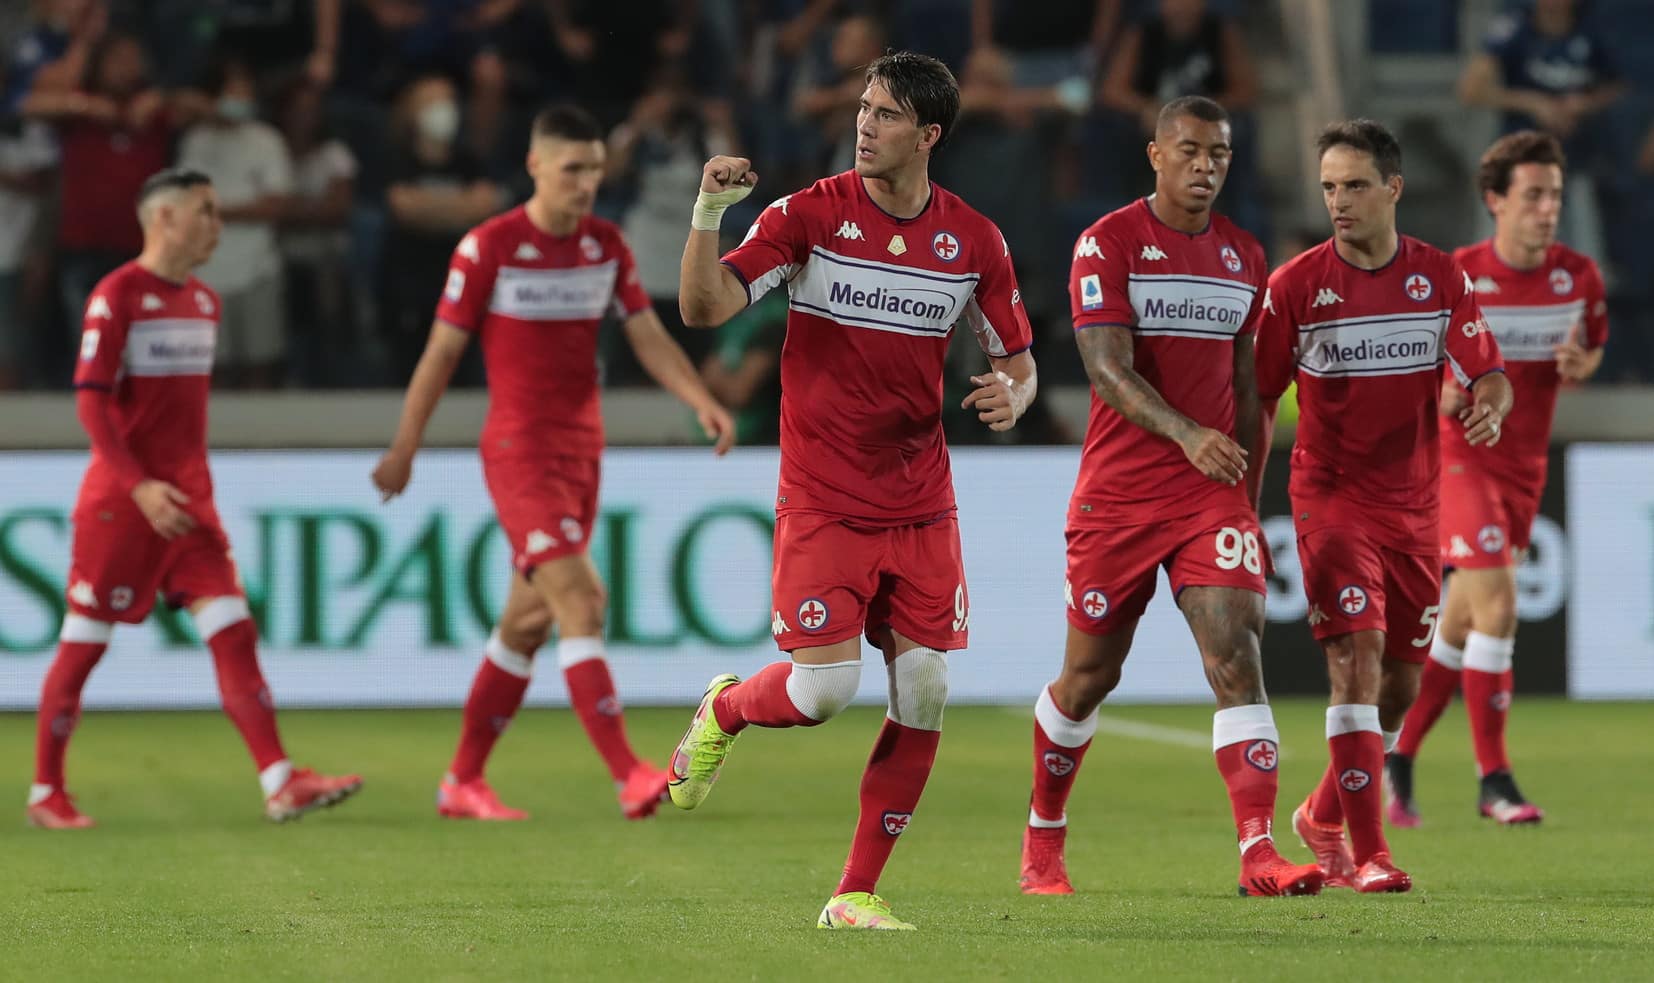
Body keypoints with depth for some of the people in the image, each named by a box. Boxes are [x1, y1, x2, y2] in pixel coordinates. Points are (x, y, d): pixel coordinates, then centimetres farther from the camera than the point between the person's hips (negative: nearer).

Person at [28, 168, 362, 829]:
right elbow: (89, 400, -15)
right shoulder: (116, 296, -10)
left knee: (234, 632, -4)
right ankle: (45, 793, 11)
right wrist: (140, 486, -23)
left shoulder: (204, 302, 13)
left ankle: (280, 783, -10)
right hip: (119, 498, -7)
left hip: (187, 499, 7)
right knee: (85, 643, 0)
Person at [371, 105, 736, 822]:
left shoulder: (606, 245, 7)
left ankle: (463, 782, 21)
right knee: (578, 601, -18)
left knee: (528, 622, 10)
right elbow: (443, 351, -3)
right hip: (519, 449, -6)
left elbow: (648, 336, 7)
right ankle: (629, 777, -24)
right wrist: (404, 450, 1)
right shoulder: (488, 247, -9)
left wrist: (702, 402, -10)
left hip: (581, 452, 6)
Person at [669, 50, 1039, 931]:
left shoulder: (973, 240, 3)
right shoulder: (810, 215, -6)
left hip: (921, 507, 3)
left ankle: (857, 894, 7)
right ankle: (723, 709, 24)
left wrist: (1011, 395, -11)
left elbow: (1016, 358, 12)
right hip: (822, 502, -3)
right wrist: (710, 211, -29)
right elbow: (705, 307, -14)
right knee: (823, 688, -12)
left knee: (924, 695, -4)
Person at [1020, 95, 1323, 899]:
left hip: (1213, 491, 3)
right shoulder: (1108, 243, -7)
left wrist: (1246, 493, 17)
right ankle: (1042, 842, 28)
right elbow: (1108, 368, -18)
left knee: (1236, 657, -14)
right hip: (1119, 492, -3)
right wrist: (1186, 435, -33)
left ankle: (1259, 853, -21)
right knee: (1090, 673, 7)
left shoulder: (1244, 256, 10)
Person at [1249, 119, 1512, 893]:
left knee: (1400, 683, 10)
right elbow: (1258, 403, 0)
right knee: (1357, 660, -18)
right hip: (1331, 501, -4)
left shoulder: (1441, 278, 2)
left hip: (1414, 504, 4)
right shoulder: (1296, 285, -5)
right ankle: (1367, 854, -18)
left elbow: (1486, 372, 7)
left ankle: (1324, 816, 34)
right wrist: (1241, 514, -2)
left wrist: (1489, 404, -17)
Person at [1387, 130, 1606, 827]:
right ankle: (1493, 781, -13)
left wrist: (1578, 365, -9)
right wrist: (1434, 390, -24)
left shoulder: (1579, 278, -2)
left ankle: (1395, 761, 26)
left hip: (1524, 467, 5)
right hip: (1458, 455, -5)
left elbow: (1593, 348, 15)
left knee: (1462, 623, 10)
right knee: (1497, 607, -18)